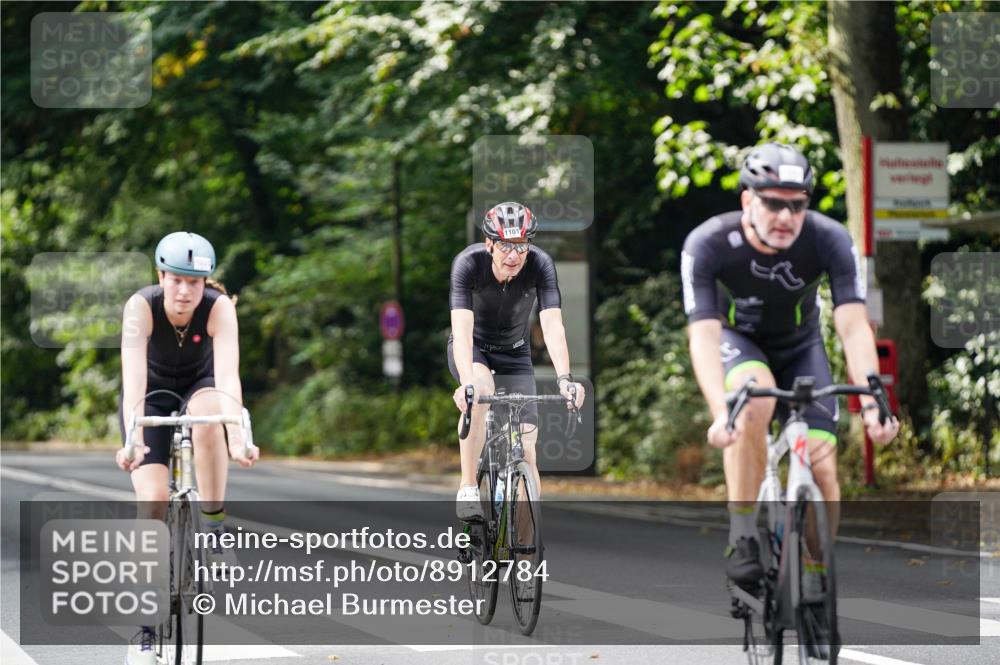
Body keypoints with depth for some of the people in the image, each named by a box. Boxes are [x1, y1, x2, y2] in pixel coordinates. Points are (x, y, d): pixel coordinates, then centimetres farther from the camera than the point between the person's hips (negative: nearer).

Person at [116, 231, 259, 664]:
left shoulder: (219, 308, -28)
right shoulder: (142, 306, -30)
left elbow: (228, 375, -40)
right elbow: (133, 378, -41)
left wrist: (237, 438, -55)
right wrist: (132, 440, -56)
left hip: (198, 388, 0)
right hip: (152, 397, 0)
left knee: (207, 413, -38)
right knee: (152, 500, -16)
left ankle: (213, 524, -22)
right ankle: (146, 624, -6)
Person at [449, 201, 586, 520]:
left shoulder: (540, 265, -26)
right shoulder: (468, 263, -30)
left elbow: (552, 325, -33)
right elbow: (462, 328, -39)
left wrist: (564, 379, -48)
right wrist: (467, 382, -54)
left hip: (514, 352, 2)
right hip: (473, 348, -2)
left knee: (526, 447, -9)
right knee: (481, 392, -36)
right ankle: (468, 488, -26)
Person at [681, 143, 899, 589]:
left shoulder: (830, 240, -27)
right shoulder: (707, 245, -30)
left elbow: (854, 327, -33)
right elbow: (703, 335, -37)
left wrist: (871, 402, -48)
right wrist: (720, 413, -52)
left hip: (800, 347, 2)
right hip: (737, 340, -2)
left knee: (821, 467, -13)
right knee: (754, 401, -36)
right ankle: (742, 537, -24)